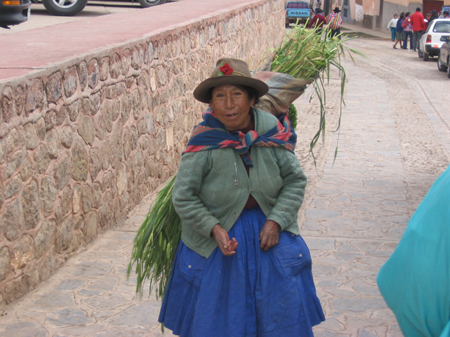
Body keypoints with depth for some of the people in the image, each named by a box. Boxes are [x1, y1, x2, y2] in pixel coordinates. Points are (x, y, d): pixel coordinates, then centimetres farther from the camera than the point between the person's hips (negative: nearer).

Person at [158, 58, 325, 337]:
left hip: (269, 228, 2)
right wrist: (214, 229, -23)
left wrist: (276, 221, -13)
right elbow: (183, 197, -13)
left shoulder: (273, 131, -11)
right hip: (217, 238, -2)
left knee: (284, 313, 9)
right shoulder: (204, 143, -18)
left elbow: (295, 180, -3)